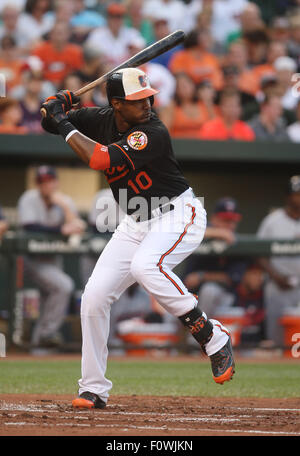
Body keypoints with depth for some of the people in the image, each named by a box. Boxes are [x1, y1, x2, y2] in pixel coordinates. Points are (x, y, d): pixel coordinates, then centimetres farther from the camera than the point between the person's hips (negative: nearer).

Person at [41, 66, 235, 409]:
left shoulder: (153, 134, -25)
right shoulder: (102, 120, -4)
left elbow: (101, 160, -35)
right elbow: (51, 122, 7)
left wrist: (66, 128, -24)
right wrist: (59, 104, -16)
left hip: (178, 215, -7)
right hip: (137, 224, 7)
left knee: (145, 266, -37)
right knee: (94, 297, -3)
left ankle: (213, 338, -25)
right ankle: (93, 389, 8)